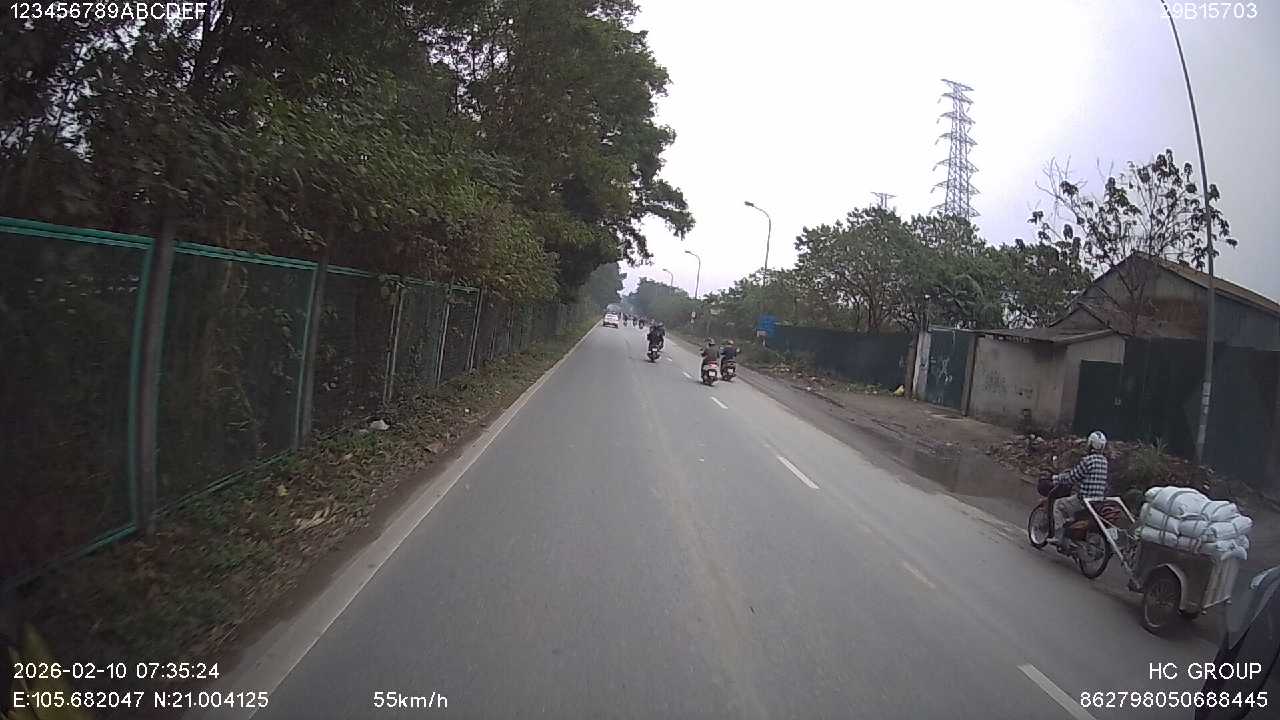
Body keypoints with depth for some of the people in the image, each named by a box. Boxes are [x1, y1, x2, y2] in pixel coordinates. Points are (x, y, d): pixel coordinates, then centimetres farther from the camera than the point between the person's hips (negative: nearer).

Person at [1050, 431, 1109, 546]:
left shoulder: (1087, 460, -17)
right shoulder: (1104, 461, 9)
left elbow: (1072, 478, -14)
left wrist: (1056, 478, 1)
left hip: (1085, 499, -8)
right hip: (1100, 500, 8)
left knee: (1058, 504, 5)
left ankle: (1060, 537, 0)